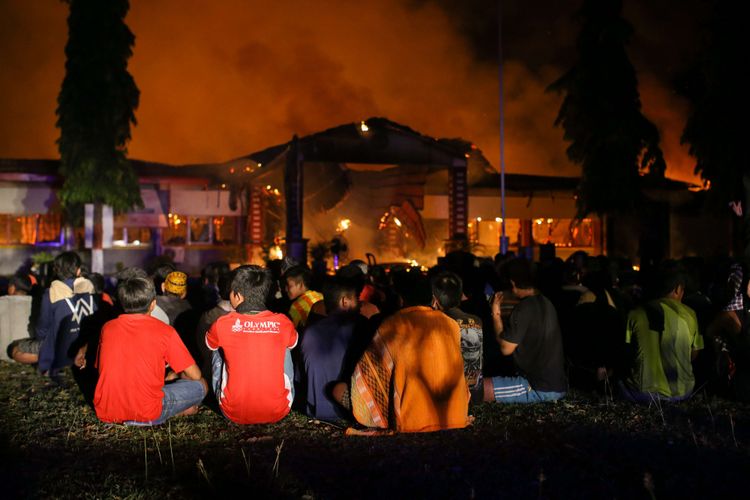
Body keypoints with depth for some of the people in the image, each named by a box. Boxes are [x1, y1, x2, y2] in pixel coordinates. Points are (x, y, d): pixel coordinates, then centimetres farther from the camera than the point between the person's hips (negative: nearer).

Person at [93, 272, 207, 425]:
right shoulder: (165, 331, -8)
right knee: (201, 385, 10)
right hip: (146, 415, -5)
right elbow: (194, 375, -3)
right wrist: (173, 376, 21)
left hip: (106, 413, 5)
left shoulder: (107, 327, 4)